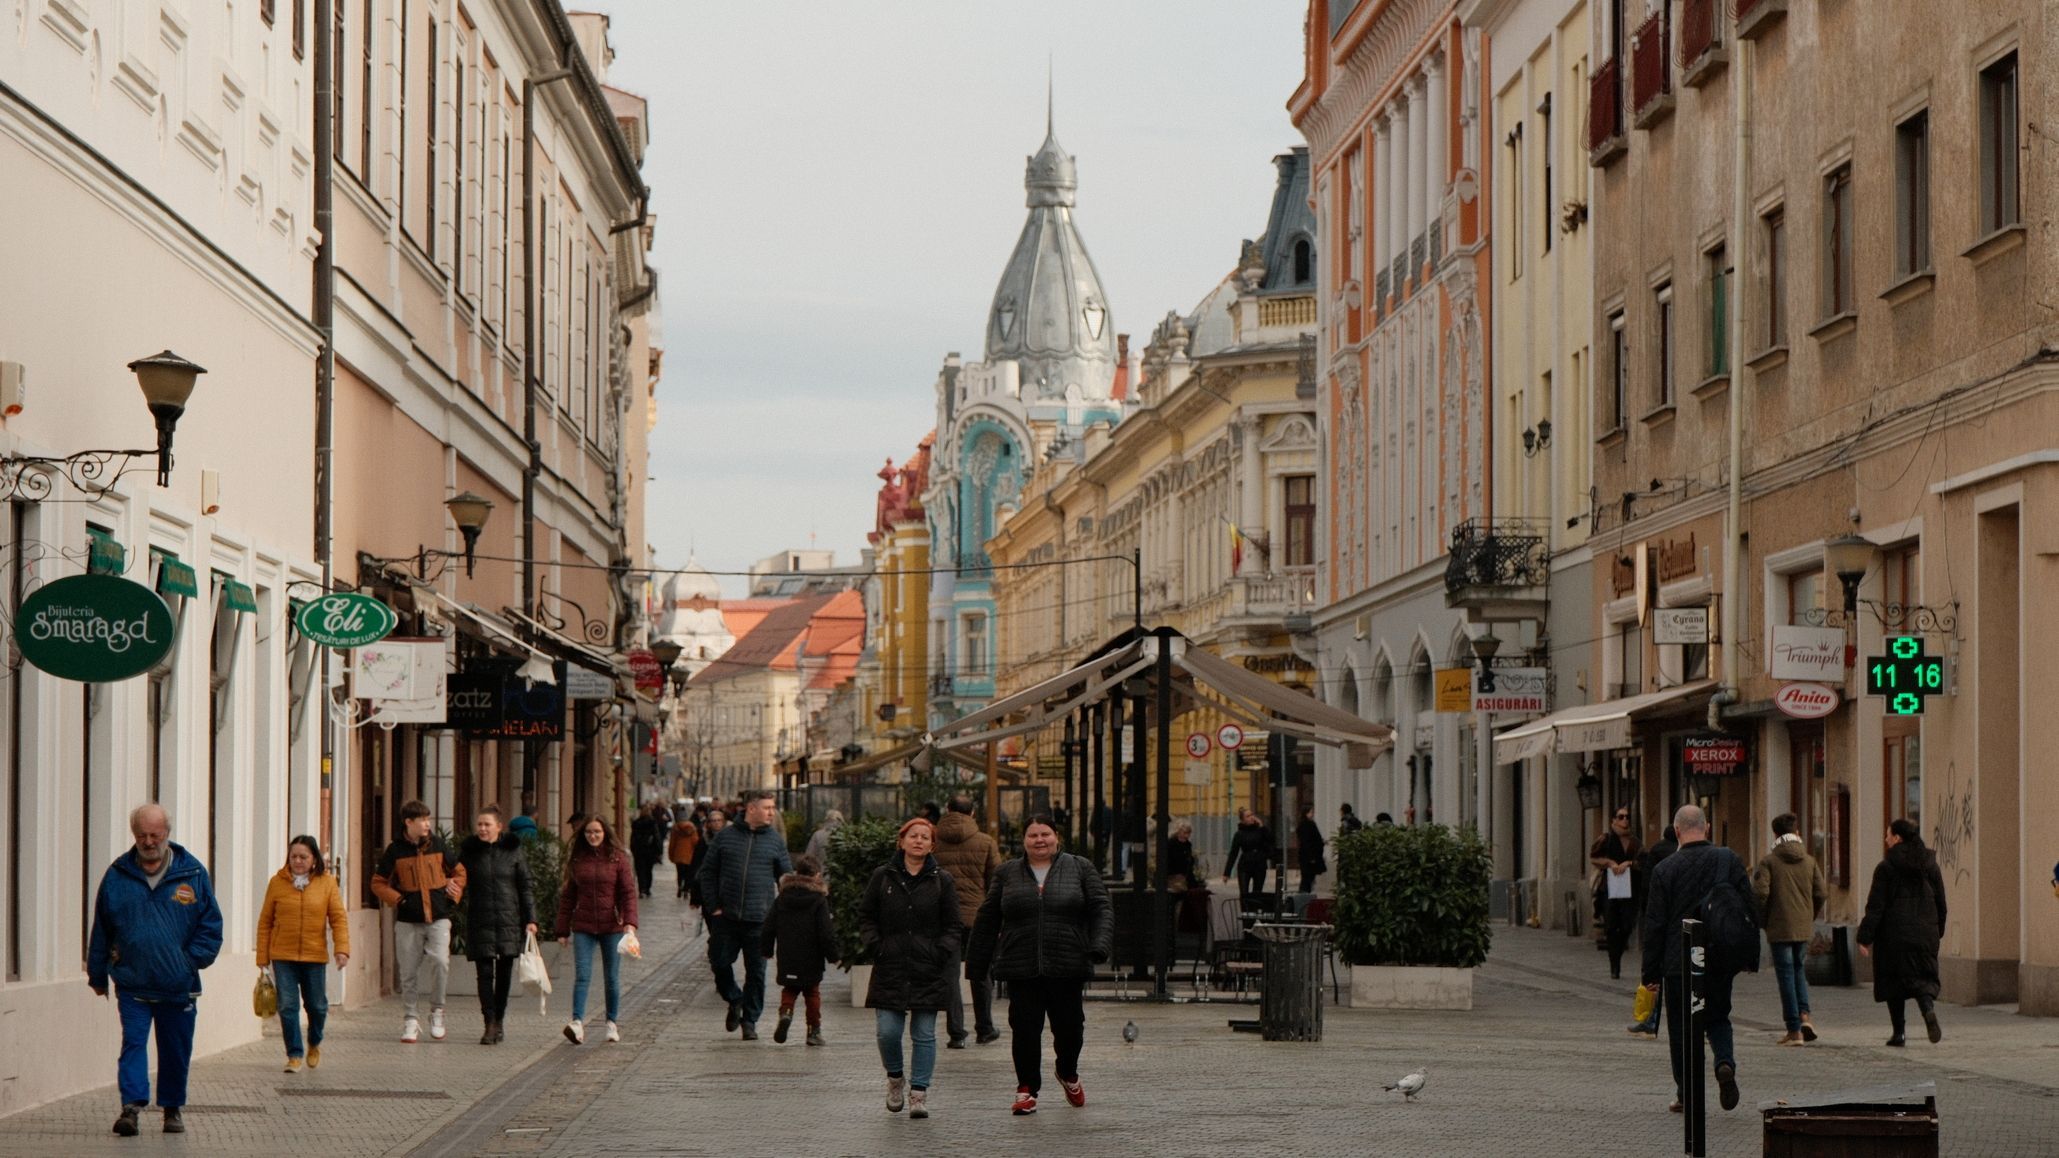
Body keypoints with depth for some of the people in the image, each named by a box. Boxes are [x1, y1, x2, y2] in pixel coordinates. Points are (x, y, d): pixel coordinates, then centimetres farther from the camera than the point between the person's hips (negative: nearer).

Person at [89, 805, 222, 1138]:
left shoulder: (192, 873, 2)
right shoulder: (118, 876, 3)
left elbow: (211, 924, 7)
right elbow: (101, 930, 11)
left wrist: (192, 960, -3)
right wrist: (97, 974, 12)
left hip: (179, 984, 1)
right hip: (132, 982, -1)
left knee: (176, 1050, 9)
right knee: (133, 1041, -11)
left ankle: (173, 1107, 22)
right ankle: (131, 1105, -14)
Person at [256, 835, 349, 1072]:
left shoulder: (326, 883, 1)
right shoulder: (277, 882, 0)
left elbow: (339, 919, -1)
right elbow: (265, 921, 3)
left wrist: (342, 949, -13)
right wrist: (262, 955, 1)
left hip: (315, 956, 1)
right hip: (283, 957, 0)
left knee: (317, 1006, 11)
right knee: (287, 1006, -6)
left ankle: (314, 1044, 36)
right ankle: (294, 1055, 3)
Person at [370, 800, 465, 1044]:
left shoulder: (437, 846, 6)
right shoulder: (395, 851, 1)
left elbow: (459, 871, 20)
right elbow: (378, 883, 7)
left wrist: (453, 895, 6)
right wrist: (397, 900, -7)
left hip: (438, 918, 0)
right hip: (408, 922, 0)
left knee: (440, 961, -18)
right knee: (409, 973, 1)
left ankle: (437, 1010, 1)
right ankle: (411, 1020, 12)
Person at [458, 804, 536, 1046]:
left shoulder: (513, 850, 3)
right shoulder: (469, 851, 4)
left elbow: (525, 887, 5)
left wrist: (530, 919, -1)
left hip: (509, 920, 1)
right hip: (480, 922, -1)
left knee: (505, 972, 6)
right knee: (485, 973, -8)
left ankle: (498, 1021, 18)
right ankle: (489, 1024, -10)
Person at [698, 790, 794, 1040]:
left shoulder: (775, 840, 5)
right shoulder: (726, 836, 3)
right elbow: (708, 872, 7)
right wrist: (713, 906, -1)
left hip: (760, 919, 0)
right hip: (726, 917, 0)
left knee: (756, 971, 3)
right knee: (719, 962, 2)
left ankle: (750, 1020, 15)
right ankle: (735, 1000, 28)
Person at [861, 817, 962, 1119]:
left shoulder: (942, 881, 5)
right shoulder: (883, 877, 6)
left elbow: (953, 926, 8)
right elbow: (866, 916, 13)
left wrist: (943, 952, -8)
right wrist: (875, 946, -2)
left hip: (928, 970, 0)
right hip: (890, 969, 0)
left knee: (924, 1034, 0)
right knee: (888, 1031, -4)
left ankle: (919, 1093, 9)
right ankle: (895, 1078, 22)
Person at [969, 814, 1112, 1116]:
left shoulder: (1080, 869, 8)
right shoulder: (1006, 874, 11)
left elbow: (1101, 910, 3)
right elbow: (987, 921, 13)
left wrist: (1100, 945, -14)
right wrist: (977, 963, 10)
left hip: (1068, 967, -1)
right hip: (1021, 970, 1)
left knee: (1070, 1025, 2)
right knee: (1025, 1028, -4)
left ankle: (1068, 1074, 31)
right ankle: (1026, 1089, 7)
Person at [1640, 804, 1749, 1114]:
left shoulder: (1664, 870, -8)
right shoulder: (1729, 860, -1)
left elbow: (1654, 925, -5)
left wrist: (1651, 973, 1)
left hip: (1679, 963, -2)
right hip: (1721, 961, 2)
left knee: (1681, 1030, 9)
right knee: (1717, 1017, 19)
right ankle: (1725, 1062, -8)